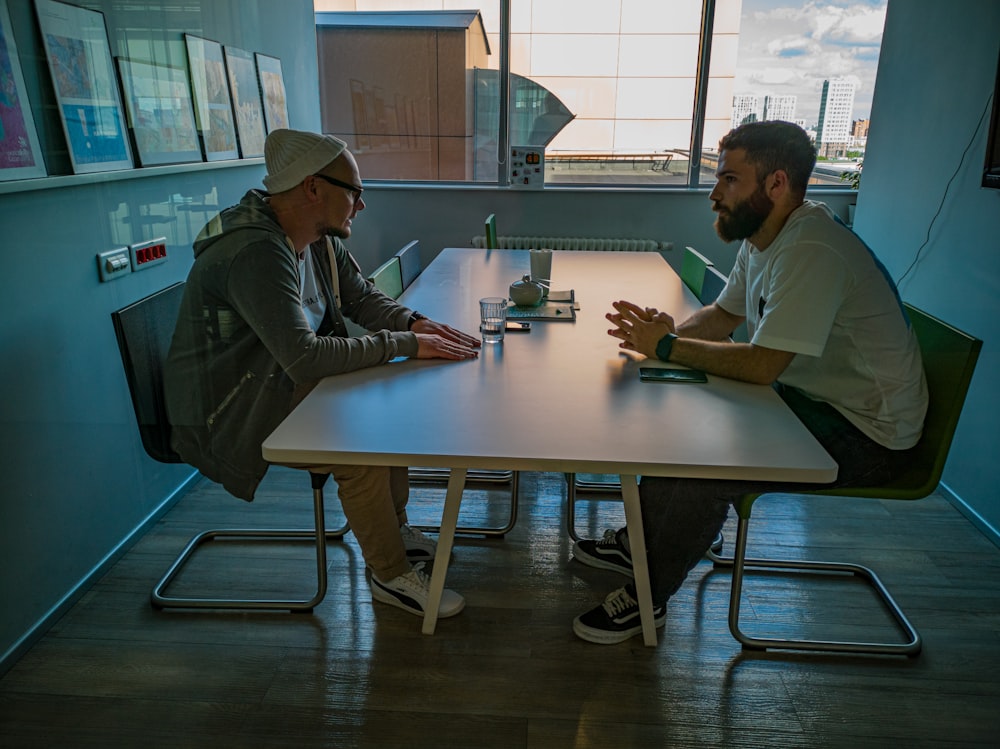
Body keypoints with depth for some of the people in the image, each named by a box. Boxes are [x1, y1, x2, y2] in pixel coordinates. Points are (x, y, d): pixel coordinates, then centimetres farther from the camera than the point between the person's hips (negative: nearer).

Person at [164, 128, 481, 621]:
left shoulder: (321, 241, 0)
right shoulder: (256, 253, -30)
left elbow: (361, 298, 12)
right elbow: (304, 356, -37)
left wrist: (417, 323, -9)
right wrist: (407, 345, -29)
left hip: (282, 384, 9)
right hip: (230, 410, -9)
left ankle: (392, 528, 17)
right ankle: (391, 577, -2)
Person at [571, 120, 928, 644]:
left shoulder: (811, 252, -27)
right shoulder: (763, 235, 4)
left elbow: (760, 366, -30)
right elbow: (722, 315, 12)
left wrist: (667, 347, -20)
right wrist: (664, 333, -9)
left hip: (864, 433, -10)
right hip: (807, 397, 10)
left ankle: (648, 598, -1)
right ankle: (638, 542, 19)